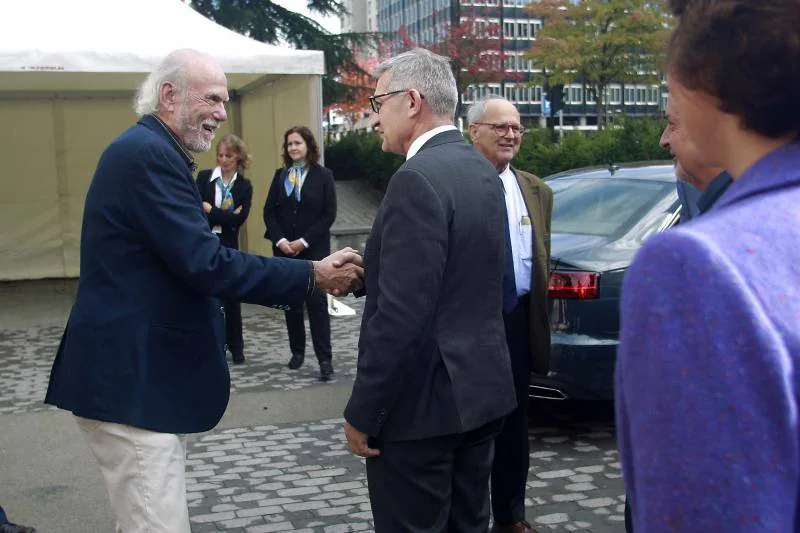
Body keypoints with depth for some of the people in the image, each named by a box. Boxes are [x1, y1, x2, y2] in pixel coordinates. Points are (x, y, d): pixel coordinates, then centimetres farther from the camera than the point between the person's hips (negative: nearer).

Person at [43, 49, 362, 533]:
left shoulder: (147, 150, 16)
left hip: (141, 371, 11)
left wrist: (301, 279, 7)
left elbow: (188, 262, 14)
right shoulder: (148, 153, -17)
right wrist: (311, 276, -17)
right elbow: (205, 264, -24)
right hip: (133, 380, -11)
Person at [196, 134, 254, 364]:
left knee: (231, 297, 8)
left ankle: (235, 346, 21)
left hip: (228, 247, 0)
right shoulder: (204, 177, 1)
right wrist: (225, 217, -14)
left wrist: (210, 210, -10)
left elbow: (239, 218, -10)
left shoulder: (244, 186, 2)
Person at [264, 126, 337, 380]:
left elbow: (329, 214, -6)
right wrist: (280, 240, -9)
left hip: (314, 249, -4)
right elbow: (269, 211, 6)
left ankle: (325, 359, -4)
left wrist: (304, 241, -13)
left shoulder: (323, 175, -1)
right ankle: (297, 352, 19)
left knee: (317, 302, -7)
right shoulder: (280, 175, 9)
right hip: (284, 249, 4)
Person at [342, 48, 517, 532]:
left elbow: (400, 315, -24)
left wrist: (363, 412, -16)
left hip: (424, 400, -9)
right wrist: (368, 270, 10)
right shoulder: (482, 170, 9)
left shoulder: (418, 178, -20)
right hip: (481, 386, 9)